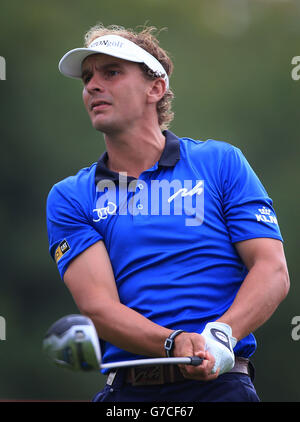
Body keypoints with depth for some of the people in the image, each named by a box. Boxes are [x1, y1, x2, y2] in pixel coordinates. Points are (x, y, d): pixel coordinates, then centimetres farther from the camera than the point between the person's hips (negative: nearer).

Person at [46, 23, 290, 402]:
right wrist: (176, 343, -19)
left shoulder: (221, 162, 11)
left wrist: (220, 335, -16)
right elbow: (97, 306, -1)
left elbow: (272, 271, 3)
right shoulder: (69, 197, 12)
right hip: (126, 390, 1)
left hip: (219, 386, -1)